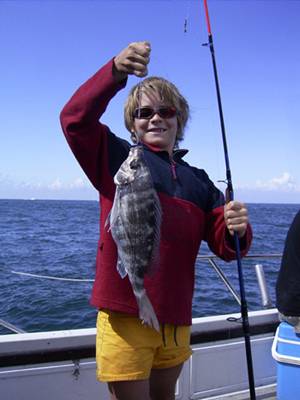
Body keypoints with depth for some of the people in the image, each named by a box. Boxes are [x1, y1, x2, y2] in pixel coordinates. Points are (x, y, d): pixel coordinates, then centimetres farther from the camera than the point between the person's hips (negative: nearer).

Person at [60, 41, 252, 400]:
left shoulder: (198, 182, 13)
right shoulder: (118, 156, 2)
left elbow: (225, 247, 7)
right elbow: (76, 119, -15)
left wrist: (237, 230, -17)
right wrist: (115, 71, -29)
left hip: (176, 322, 5)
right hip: (125, 317, -4)